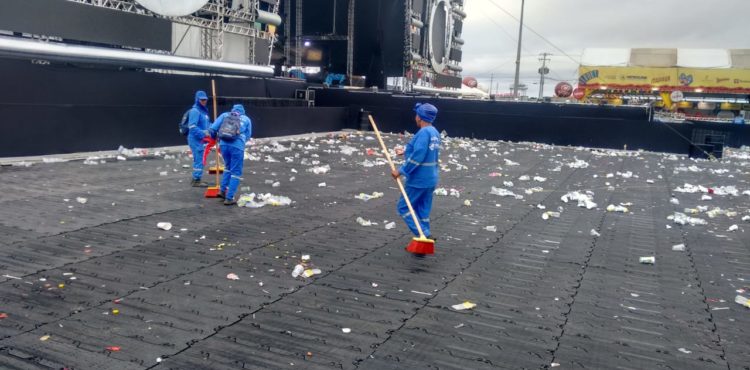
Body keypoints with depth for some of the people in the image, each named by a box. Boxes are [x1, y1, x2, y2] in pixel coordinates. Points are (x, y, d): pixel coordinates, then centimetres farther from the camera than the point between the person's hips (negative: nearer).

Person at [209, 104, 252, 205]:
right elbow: (248, 136, 19)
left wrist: (214, 138, 31)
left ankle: (222, 190, 26)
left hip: (224, 144, 3)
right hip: (237, 146, -3)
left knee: (228, 167, 27)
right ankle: (229, 198, 4)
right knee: (236, 172, 7)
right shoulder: (246, 119, 19)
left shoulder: (224, 115, 20)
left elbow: (212, 129, 10)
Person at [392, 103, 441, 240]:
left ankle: (424, 235, -6)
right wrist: (406, 152, 27)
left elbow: (417, 157, -25)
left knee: (403, 207, 1)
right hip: (430, 179, 9)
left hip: (419, 179, -9)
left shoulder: (424, 132, -19)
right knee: (423, 211, 14)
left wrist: (401, 171, -19)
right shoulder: (434, 132, 10)